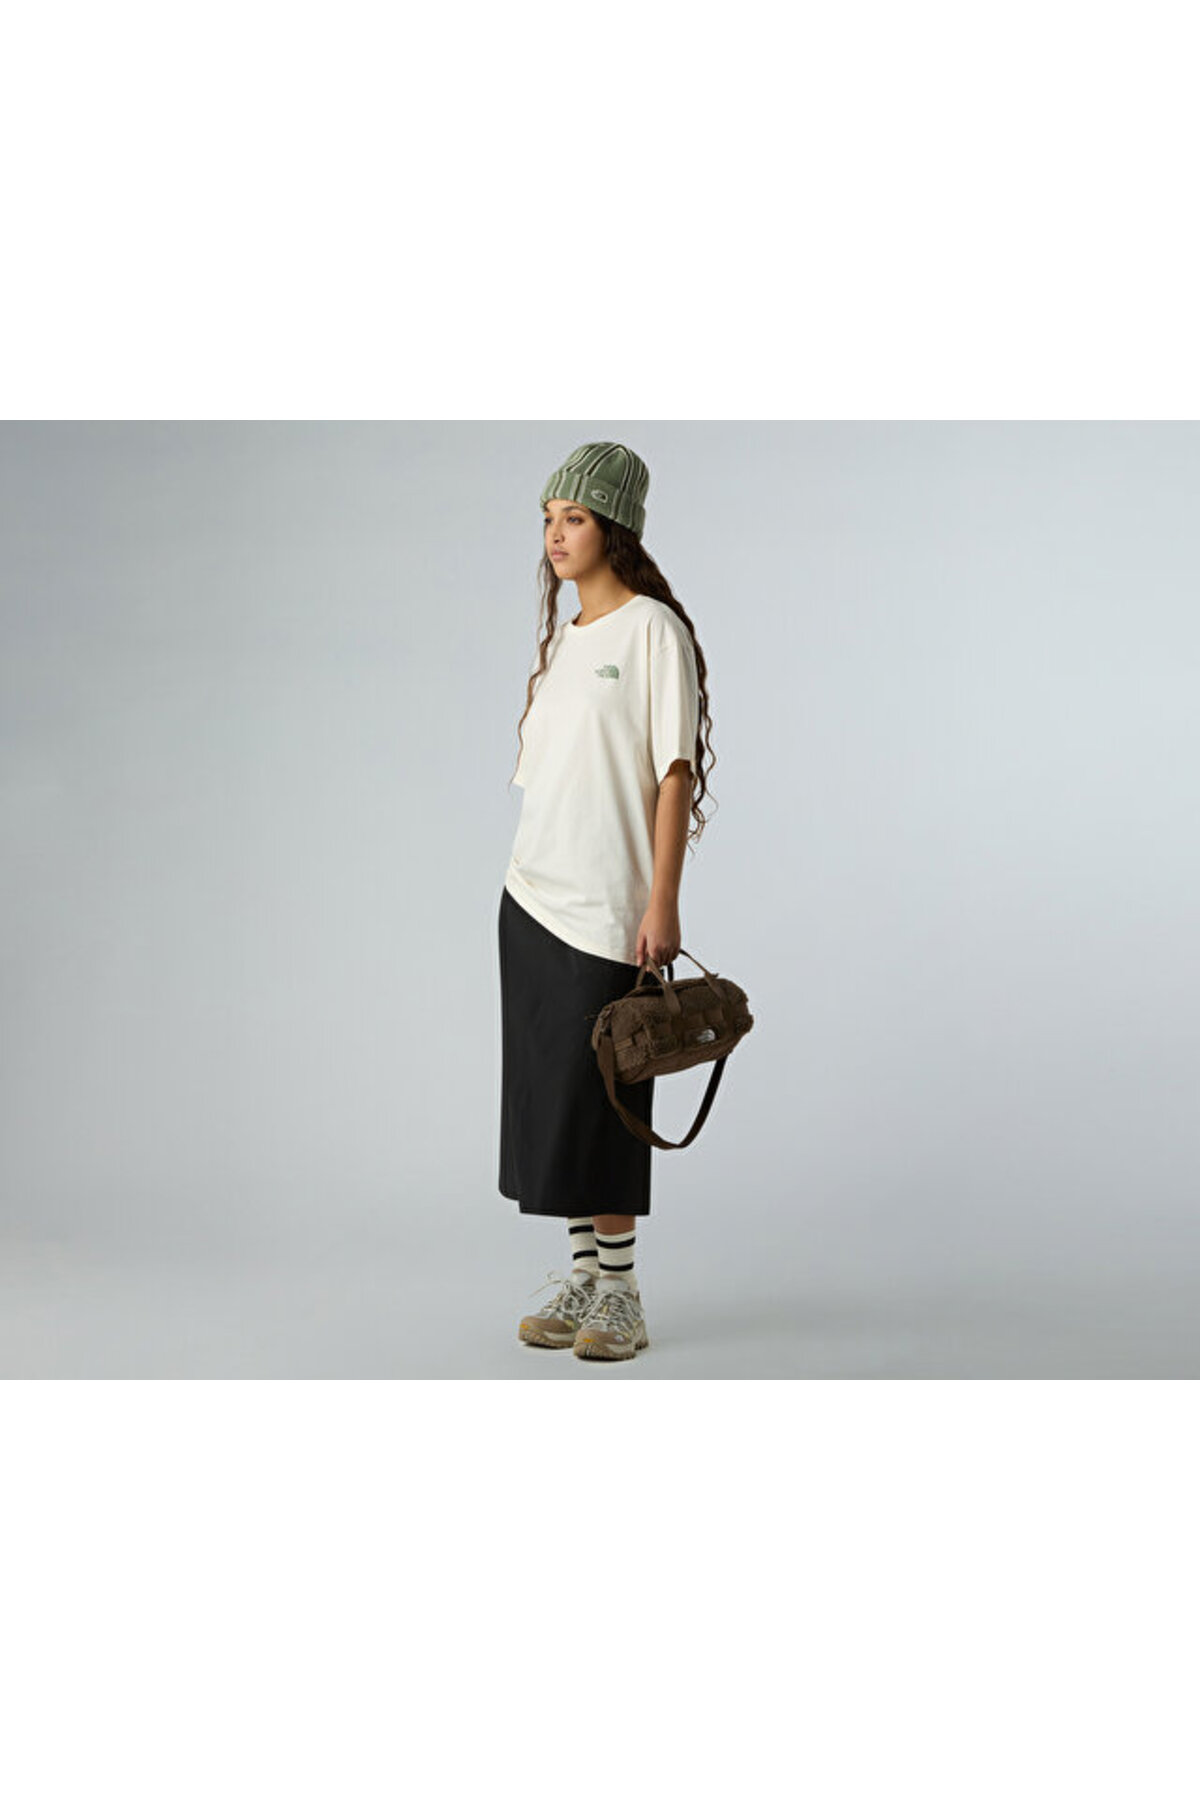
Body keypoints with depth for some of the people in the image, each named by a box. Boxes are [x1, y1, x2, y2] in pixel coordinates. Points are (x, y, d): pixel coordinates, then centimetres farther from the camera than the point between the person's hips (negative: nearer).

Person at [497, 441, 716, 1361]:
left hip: (609, 903, -7)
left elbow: (675, 771, -12)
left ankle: (621, 1294, 7)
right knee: (547, 1096, 9)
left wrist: (663, 901, -18)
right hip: (532, 895, 7)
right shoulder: (559, 638, 15)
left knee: (599, 1100, -3)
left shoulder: (653, 629, -6)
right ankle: (582, 1276, 19)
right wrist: (534, 875, 10)